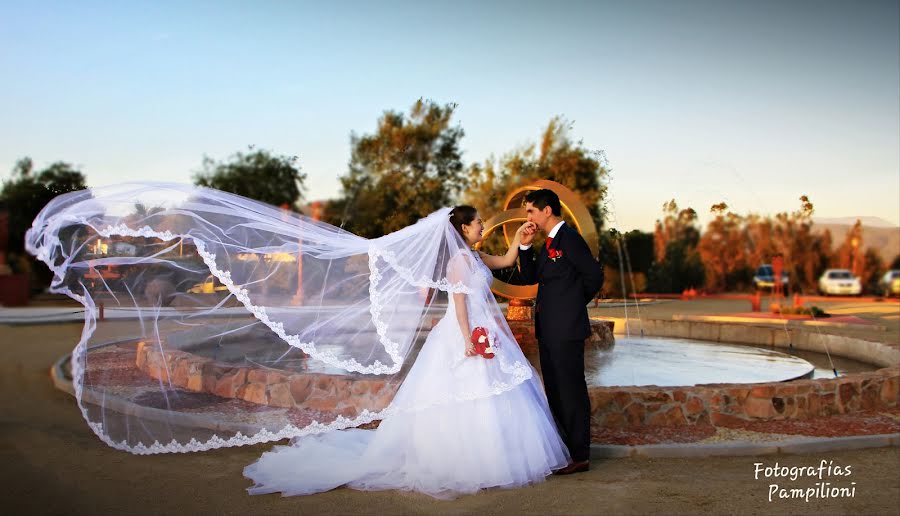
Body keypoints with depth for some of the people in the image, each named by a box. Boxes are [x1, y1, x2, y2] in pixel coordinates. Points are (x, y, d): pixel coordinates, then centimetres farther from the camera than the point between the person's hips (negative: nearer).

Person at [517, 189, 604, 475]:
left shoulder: (569, 238, -14)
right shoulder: (549, 242, 15)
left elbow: (595, 274, -14)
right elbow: (530, 277, 14)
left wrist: (578, 302, 0)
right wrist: (525, 246, 2)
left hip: (566, 329, -10)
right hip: (549, 330, 10)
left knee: (571, 391, -3)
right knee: (555, 392, 16)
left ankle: (580, 456, 6)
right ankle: (564, 449, 27)